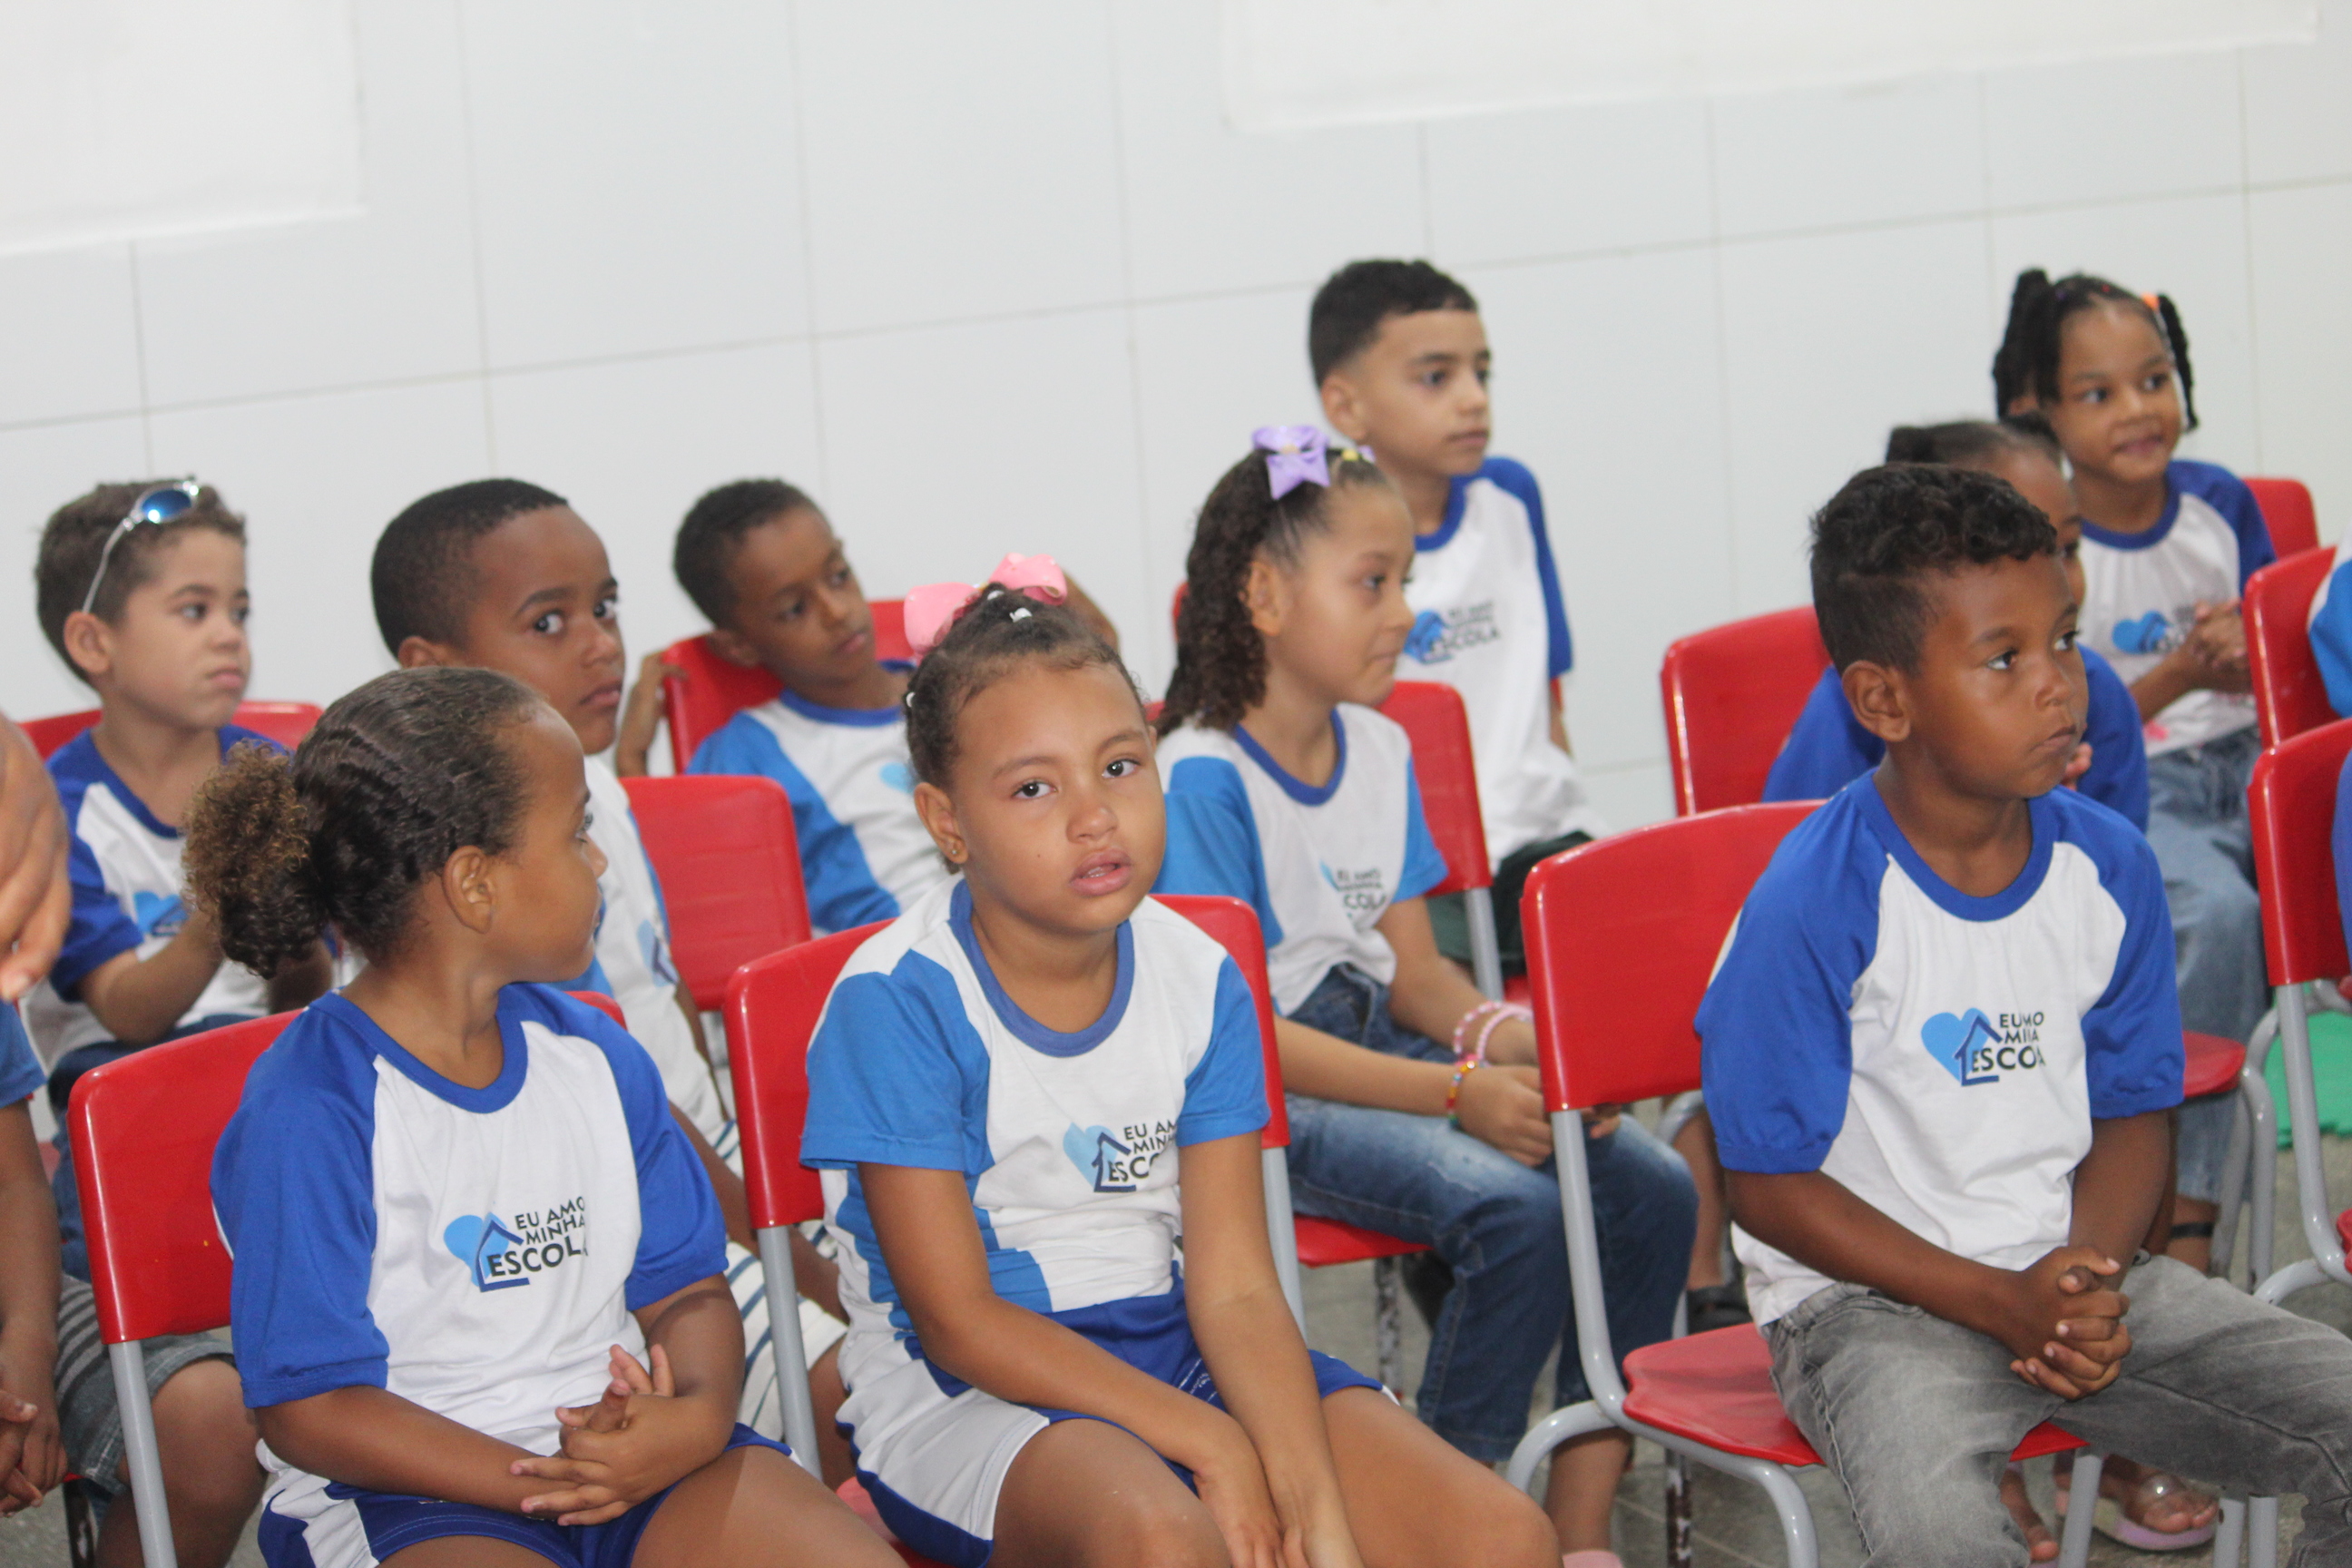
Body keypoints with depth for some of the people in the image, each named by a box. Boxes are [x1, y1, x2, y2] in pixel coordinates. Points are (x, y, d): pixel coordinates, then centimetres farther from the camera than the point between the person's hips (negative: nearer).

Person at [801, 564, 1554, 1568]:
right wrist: (1210, 1444, -19)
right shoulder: (898, 999, -14)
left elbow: (1235, 1286, -3)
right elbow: (958, 1323, -14)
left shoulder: (1200, 981, 2)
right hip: (968, 1394, -5)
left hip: (1165, 1350, 5)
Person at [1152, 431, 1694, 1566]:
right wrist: (1458, 1093, -23)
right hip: (1262, 1094, -8)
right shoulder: (1202, 777, -15)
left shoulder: (1380, 751, 11)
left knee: (1651, 1186, -9)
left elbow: (1410, 964, 14)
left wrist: (1504, 1037, -9)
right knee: (1514, 1207, -30)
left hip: (1384, 1047, 8)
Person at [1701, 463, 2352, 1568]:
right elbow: (1772, 1186, -12)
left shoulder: (2109, 866, 1)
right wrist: (2004, 1304, -17)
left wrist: (2088, 1277, -12)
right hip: (1870, 1299, -6)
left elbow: (2134, 1113, 9)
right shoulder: (1815, 904, -16)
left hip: (2079, 1275, 6)